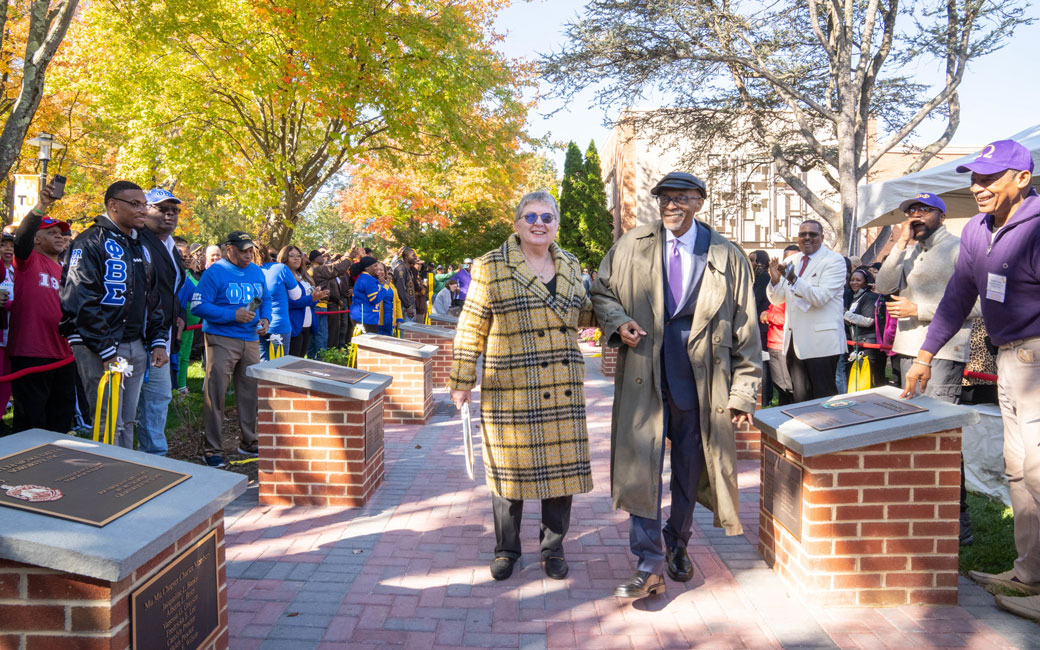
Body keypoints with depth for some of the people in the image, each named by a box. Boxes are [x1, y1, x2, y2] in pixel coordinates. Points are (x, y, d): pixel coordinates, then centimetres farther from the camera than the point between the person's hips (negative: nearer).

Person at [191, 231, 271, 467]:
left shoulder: (257, 272, 12)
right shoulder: (215, 273, -8)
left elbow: (266, 300, 21)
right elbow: (198, 305, -13)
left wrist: (265, 318, 0)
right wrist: (233, 315, -20)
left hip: (251, 340, 6)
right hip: (221, 340, -6)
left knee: (250, 392, 12)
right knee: (215, 394, -4)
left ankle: (249, 443, 26)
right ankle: (213, 449, 4)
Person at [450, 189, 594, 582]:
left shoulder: (570, 266, 11)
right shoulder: (492, 267, -3)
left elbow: (582, 314, 21)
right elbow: (472, 328, -1)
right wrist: (462, 380, -2)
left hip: (563, 390, 4)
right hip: (509, 391, -3)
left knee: (562, 466, 6)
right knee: (509, 468, 5)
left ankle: (553, 548, 25)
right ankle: (506, 550, 24)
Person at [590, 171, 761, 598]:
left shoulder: (727, 257, 1)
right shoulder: (631, 246, 3)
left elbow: (745, 330, 2)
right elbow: (601, 292, 15)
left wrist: (744, 391, -1)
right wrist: (618, 322, -7)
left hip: (700, 379, 0)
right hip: (643, 375, 0)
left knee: (690, 469, 13)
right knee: (640, 468, -4)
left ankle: (677, 546, 36)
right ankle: (649, 567, 5)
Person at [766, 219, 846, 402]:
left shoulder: (834, 260, -6)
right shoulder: (792, 260, 13)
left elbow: (820, 297, -19)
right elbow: (776, 299, 12)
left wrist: (793, 279, -31)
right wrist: (775, 279, -9)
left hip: (821, 342, -6)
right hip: (795, 342, 6)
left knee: (824, 397, 0)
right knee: (801, 398, 11)